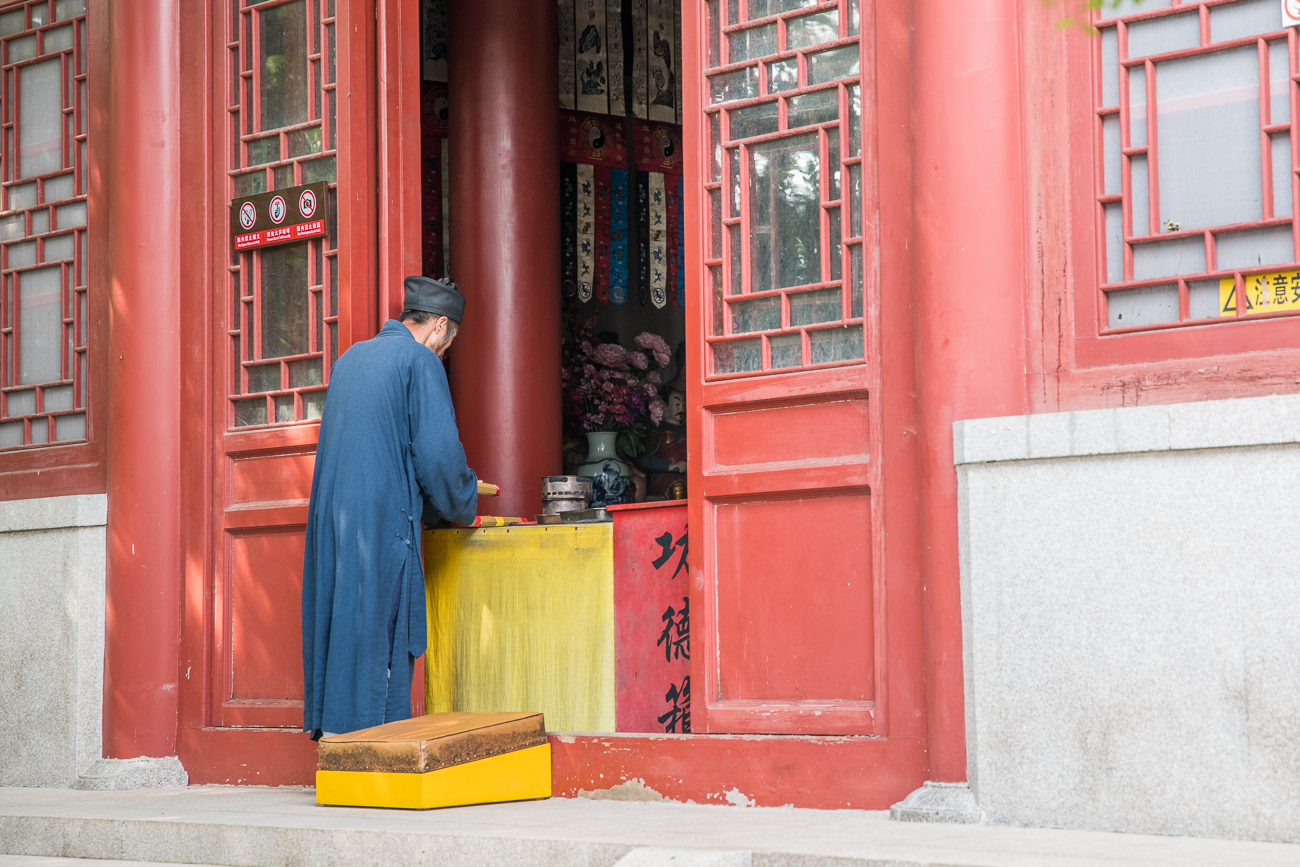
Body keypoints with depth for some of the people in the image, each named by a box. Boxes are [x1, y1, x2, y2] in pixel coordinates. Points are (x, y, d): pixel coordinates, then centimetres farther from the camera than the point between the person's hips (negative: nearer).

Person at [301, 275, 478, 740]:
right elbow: (438, 452, -12)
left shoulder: (349, 359, 19)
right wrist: (463, 505, 6)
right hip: (383, 523, -7)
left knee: (338, 628, 8)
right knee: (380, 634, -5)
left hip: (329, 520, 7)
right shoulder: (420, 361, -5)